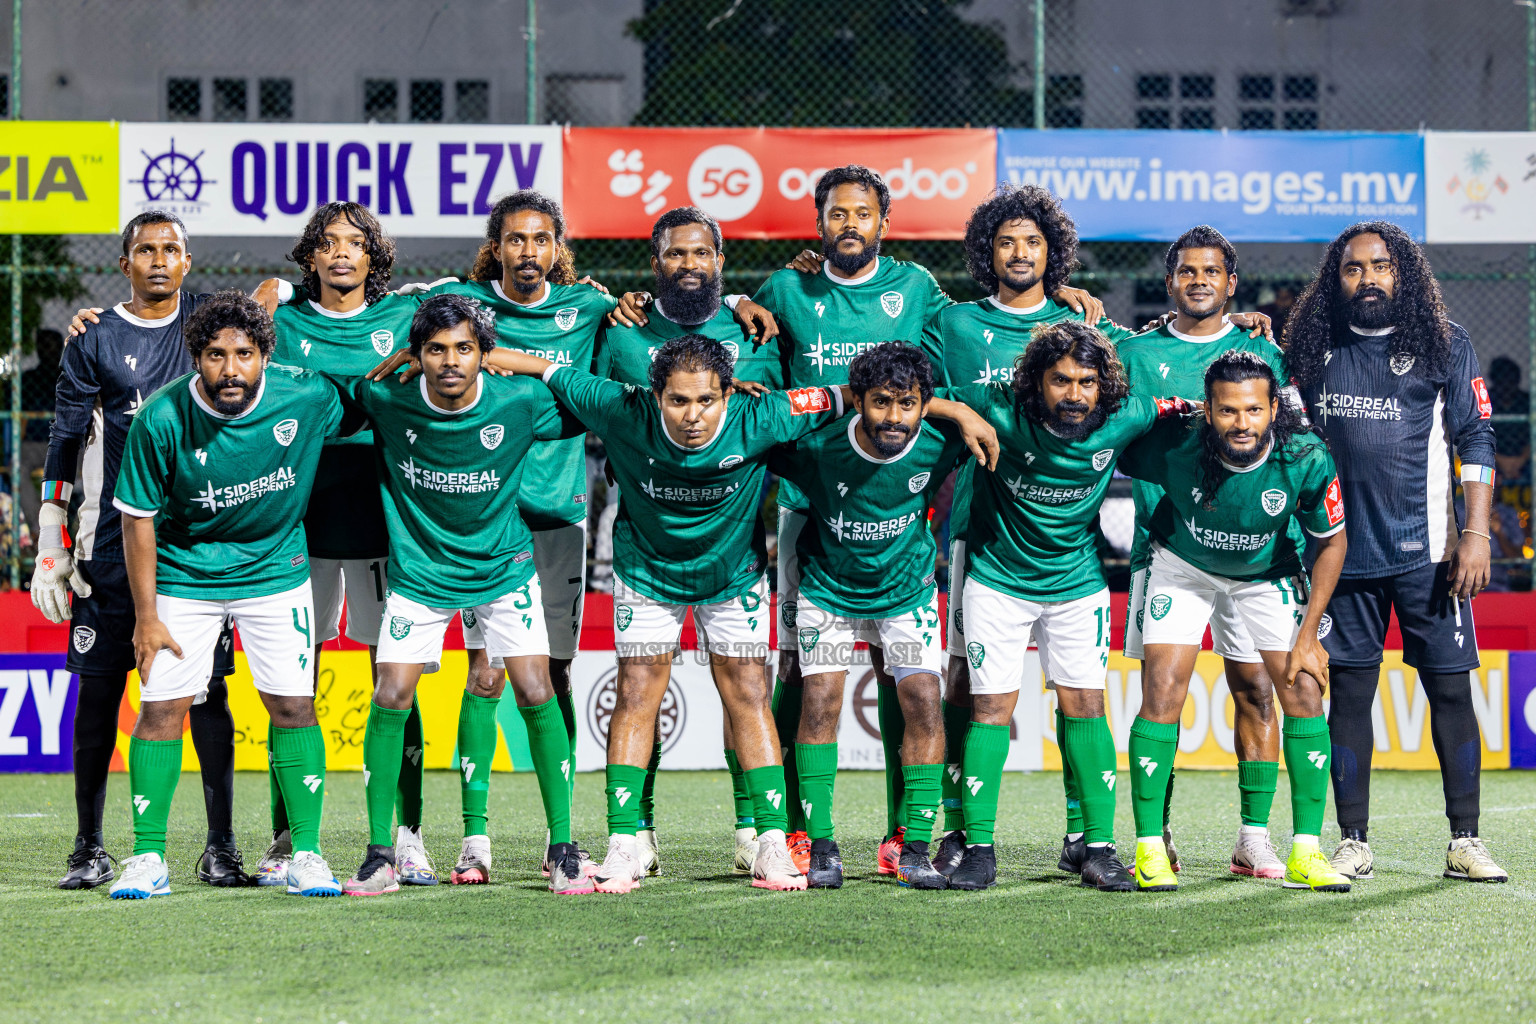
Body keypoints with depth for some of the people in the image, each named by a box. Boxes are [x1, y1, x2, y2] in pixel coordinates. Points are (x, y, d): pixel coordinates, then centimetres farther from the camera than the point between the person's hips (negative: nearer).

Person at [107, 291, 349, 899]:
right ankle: (148, 860, 4)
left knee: (292, 705, -5)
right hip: (183, 571, -1)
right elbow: (138, 517, -10)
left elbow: (349, 424, 7)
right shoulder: (161, 419, -21)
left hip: (275, 568, 1)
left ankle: (306, 855, 5)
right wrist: (146, 615, -9)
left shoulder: (310, 397, -18)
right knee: (161, 706, -5)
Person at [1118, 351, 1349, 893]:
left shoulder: (1307, 459, -29)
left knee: (1304, 693, -10)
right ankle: (1149, 848, -5)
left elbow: (1330, 542, -12)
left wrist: (1308, 634, -12)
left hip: (1268, 575, 1)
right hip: (1184, 568, -1)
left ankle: (1306, 853, -3)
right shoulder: (1174, 447, -34)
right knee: (1163, 694, -14)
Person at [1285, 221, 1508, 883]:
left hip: (1426, 553, -2)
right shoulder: (1316, 349, 9)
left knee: (1450, 692, -1)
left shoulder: (1446, 344, 4)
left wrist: (1475, 533, -7)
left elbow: (1476, 443, 1)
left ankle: (1466, 842, 5)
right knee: (1349, 695, 3)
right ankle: (1352, 843, 9)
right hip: (1343, 551, 2)